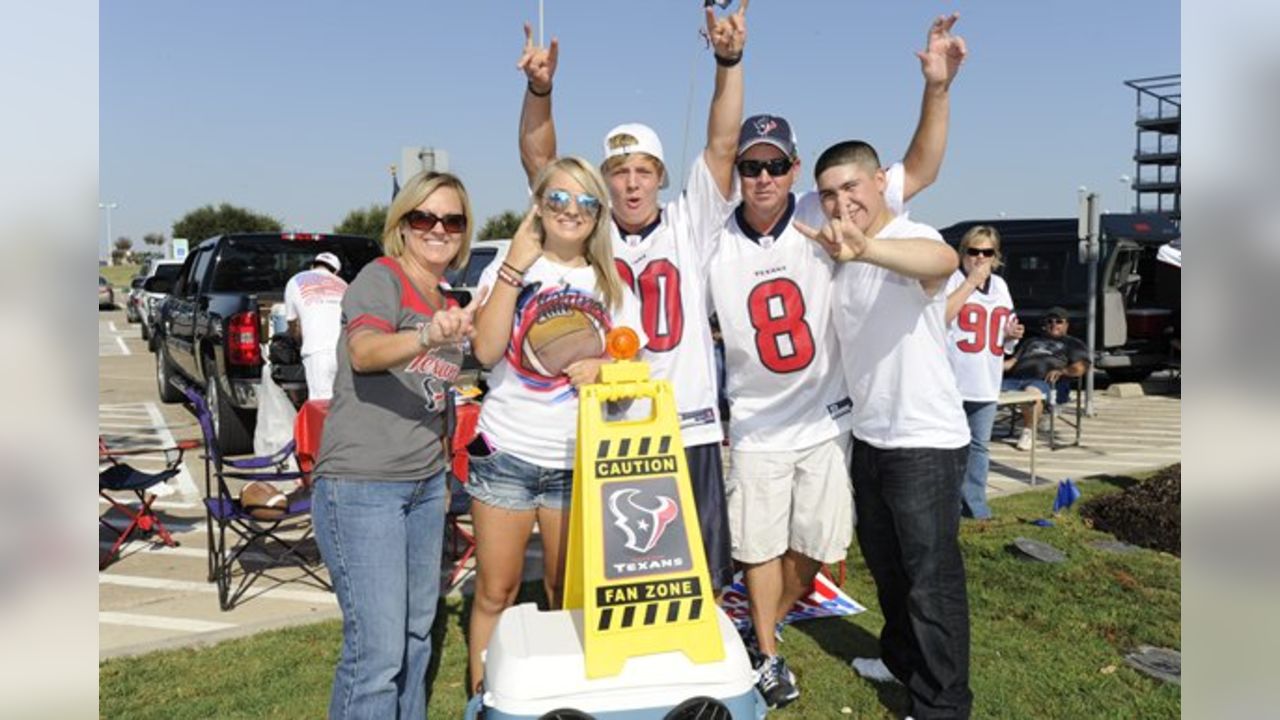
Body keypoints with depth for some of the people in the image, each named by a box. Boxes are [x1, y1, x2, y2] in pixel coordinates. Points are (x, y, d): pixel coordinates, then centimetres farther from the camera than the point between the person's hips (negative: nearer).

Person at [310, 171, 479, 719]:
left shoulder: (448, 305, 14)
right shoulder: (382, 276, -9)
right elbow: (363, 352, -30)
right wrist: (428, 336, -46)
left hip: (426, 484, 8)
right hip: (361, 486, -8)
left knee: (417, 633, 16)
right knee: (378, 651, -9)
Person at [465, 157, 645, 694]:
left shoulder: (611, 284, 9)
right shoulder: (508, 266, 1)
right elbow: (486, 350, -14)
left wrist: (603, 369, -11)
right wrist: (515, 267, -16)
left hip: (578, 461, 2)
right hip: (505, 453, -2)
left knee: (568, 592, 11)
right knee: (496, 591, 6)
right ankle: (482, 697, 22)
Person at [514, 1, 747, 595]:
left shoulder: (689, 225, 6)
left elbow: (722, 146, -4)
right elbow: (538, 159, -3)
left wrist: (729, 62, -16)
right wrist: (540, 89, -19)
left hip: (688, 426, 0)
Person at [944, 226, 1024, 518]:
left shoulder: (1000, 285, 14)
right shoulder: (952, 279, -7)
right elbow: (938, 317, -24)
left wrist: (1011, 335, 0)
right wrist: (971, 282, -20)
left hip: (986, 384, 7)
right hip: (951, 382, -6)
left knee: (979, 445, 14)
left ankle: (974, 503, 25)